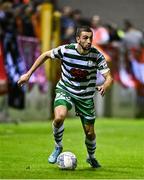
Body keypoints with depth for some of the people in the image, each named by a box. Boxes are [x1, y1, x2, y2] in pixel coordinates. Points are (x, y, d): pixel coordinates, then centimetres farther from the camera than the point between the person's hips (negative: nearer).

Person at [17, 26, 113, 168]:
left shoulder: (97, 55, -17)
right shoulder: (65, 50, -18)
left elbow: (109, 77, -17)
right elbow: (45, 55, -1)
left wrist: (105, 86, -42)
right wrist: (28, 74, -1)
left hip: (85, 96, 1)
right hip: (65, 90, -1)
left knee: (90, 133, 5)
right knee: (59, 117, -31)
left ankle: (91, 157, 39)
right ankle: (58, 147, -3)